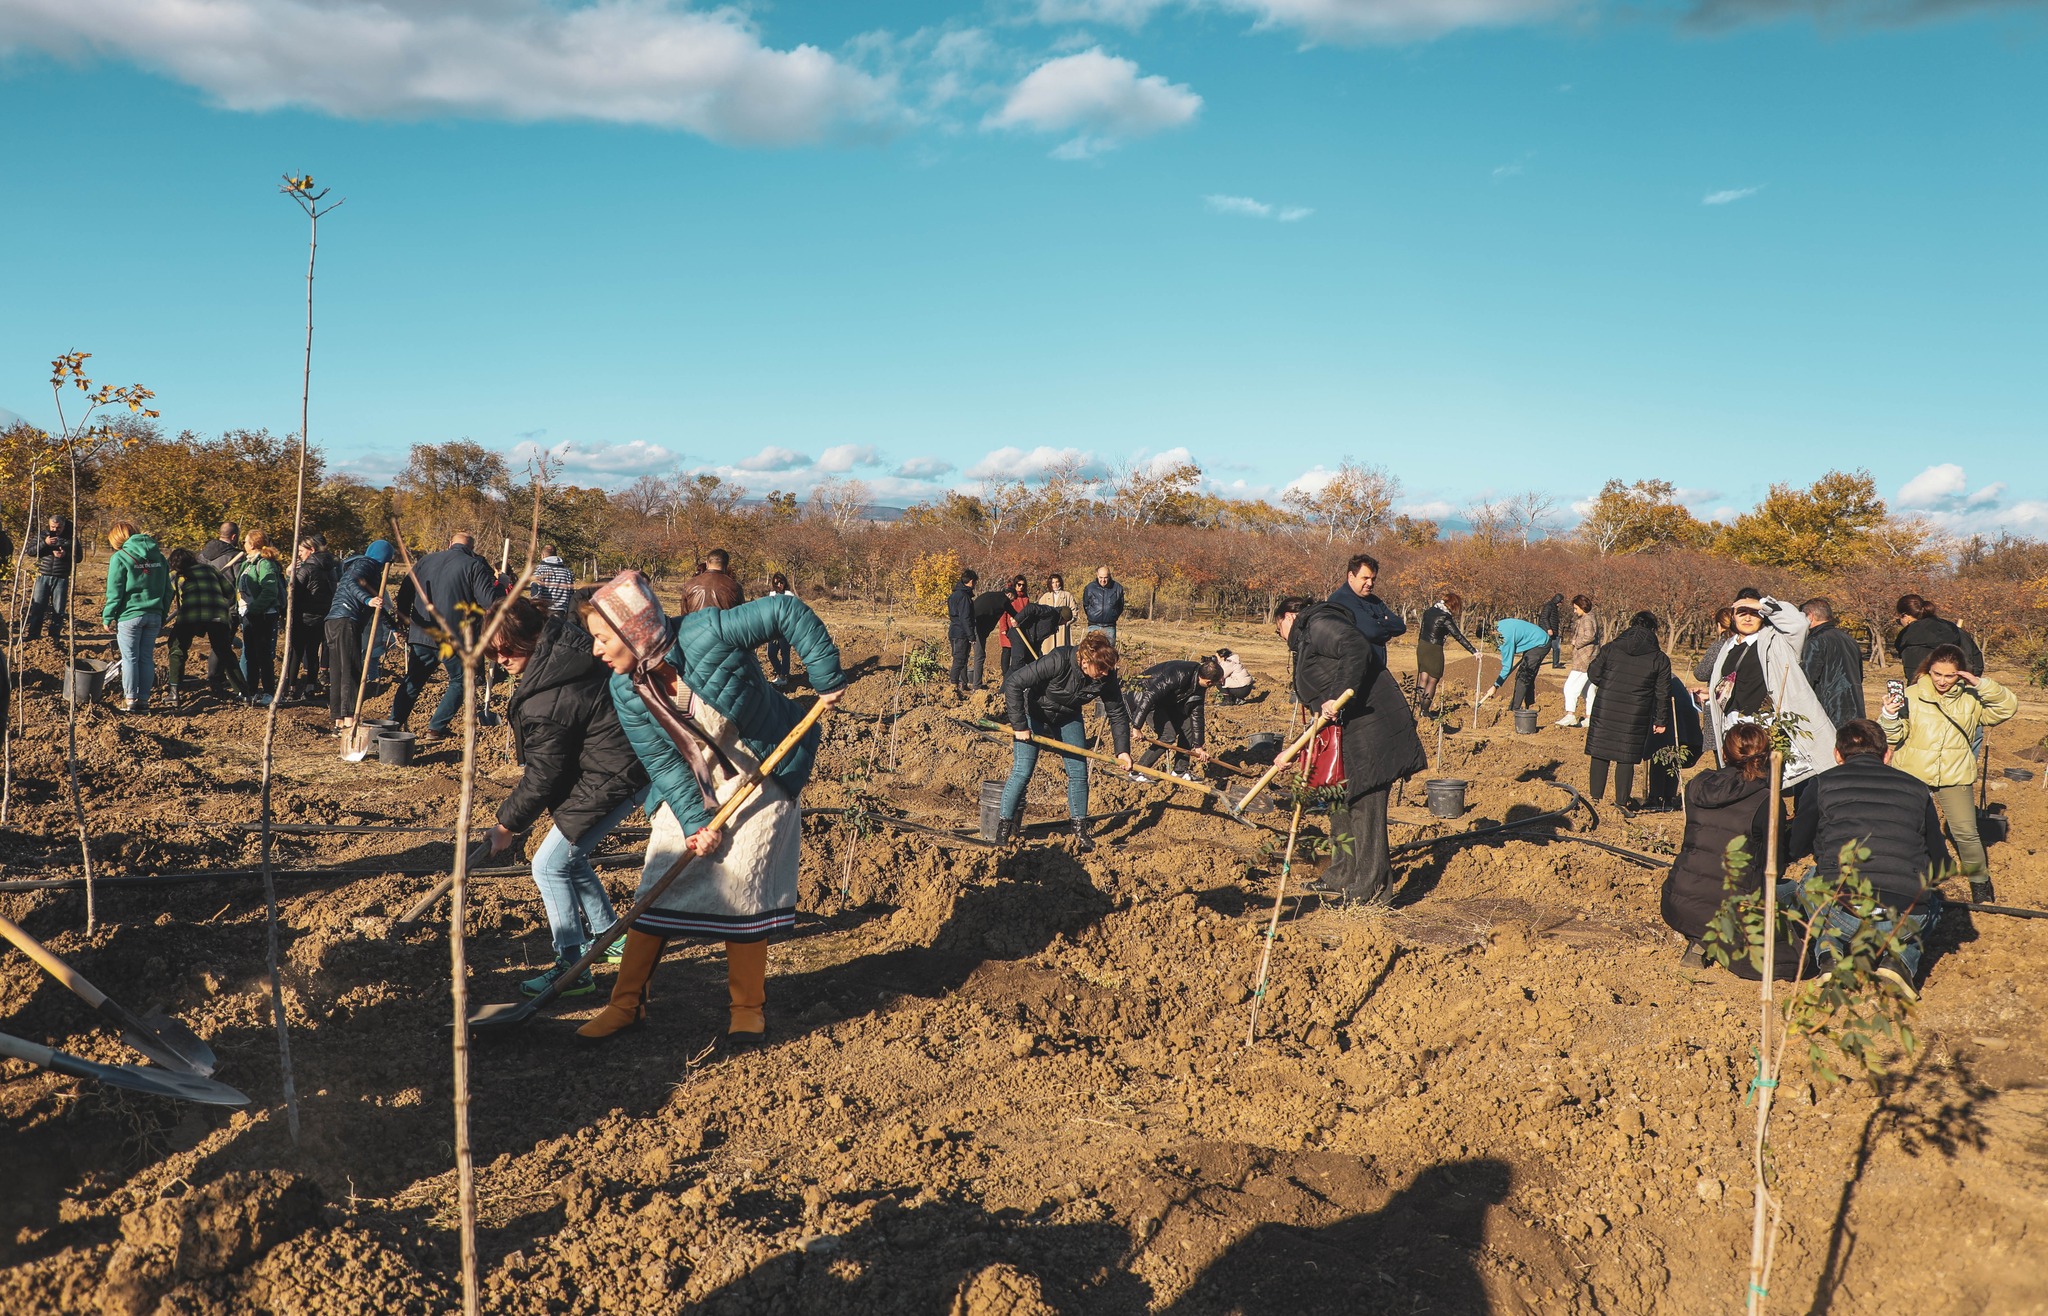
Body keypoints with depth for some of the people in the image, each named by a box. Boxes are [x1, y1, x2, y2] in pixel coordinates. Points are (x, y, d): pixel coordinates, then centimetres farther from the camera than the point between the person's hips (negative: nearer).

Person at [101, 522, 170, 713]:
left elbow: (114, 593, -8)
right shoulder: (158, 556, 9)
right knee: (147, 658, 9)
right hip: (154, 616, 5)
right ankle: (144, 700, 12)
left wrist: (107, 618, 1)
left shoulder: (120, 557, -7)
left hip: (130, 616, -5)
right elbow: (167, 590, 12)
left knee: (130, 658, 4)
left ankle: (130, 700, 7)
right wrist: (162, 617, 18)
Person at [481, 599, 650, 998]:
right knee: (569, 856, 21)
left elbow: (542, 776, -18)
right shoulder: (564, 636, -1)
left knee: (550, 866, -3)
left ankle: (573, 969, 3)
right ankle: (610, 936, 35)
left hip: (615, 780, -11)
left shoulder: (546, 701, -28)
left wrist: (507, 825, -4)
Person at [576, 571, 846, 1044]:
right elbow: (662, 761, -11)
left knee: (740, 885, -7)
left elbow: (790, 612, -25)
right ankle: (627, 1002, 12)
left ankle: (749, 1009, 10)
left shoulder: (708, 634, -29)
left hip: (761, 778, -4)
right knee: (659, 885, 0)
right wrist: (696, 821, -20)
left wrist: (827, 680, -22)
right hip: (691, 787, 4)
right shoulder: (624, 688, -12)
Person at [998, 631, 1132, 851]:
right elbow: (1013, 683, -34)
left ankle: (1080, 831, 13)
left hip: (1068, 717, 4)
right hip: (1034, 712, -4)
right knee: (1022, 771, -11)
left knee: (1078, 772, -1)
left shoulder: (1107, 677, -22)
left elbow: (1117, 713, -8)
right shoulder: (1057, 662, -37)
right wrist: (1019, 725, -31)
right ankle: (1004, 829, 1)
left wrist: (1122, 750, -17)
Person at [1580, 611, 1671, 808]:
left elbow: (1593, 675, 4)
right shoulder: (1660, 659, -2)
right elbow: (1662, 693, 1)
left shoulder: (1610, 649, -1)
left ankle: (1595, 797, 14)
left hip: (1605, 711, 1)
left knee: (1600, 756, 10)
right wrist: (1661, 720, 11)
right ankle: (1621, 802, 11)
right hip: (1636, 717, -1)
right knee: (1627, 759, 7)